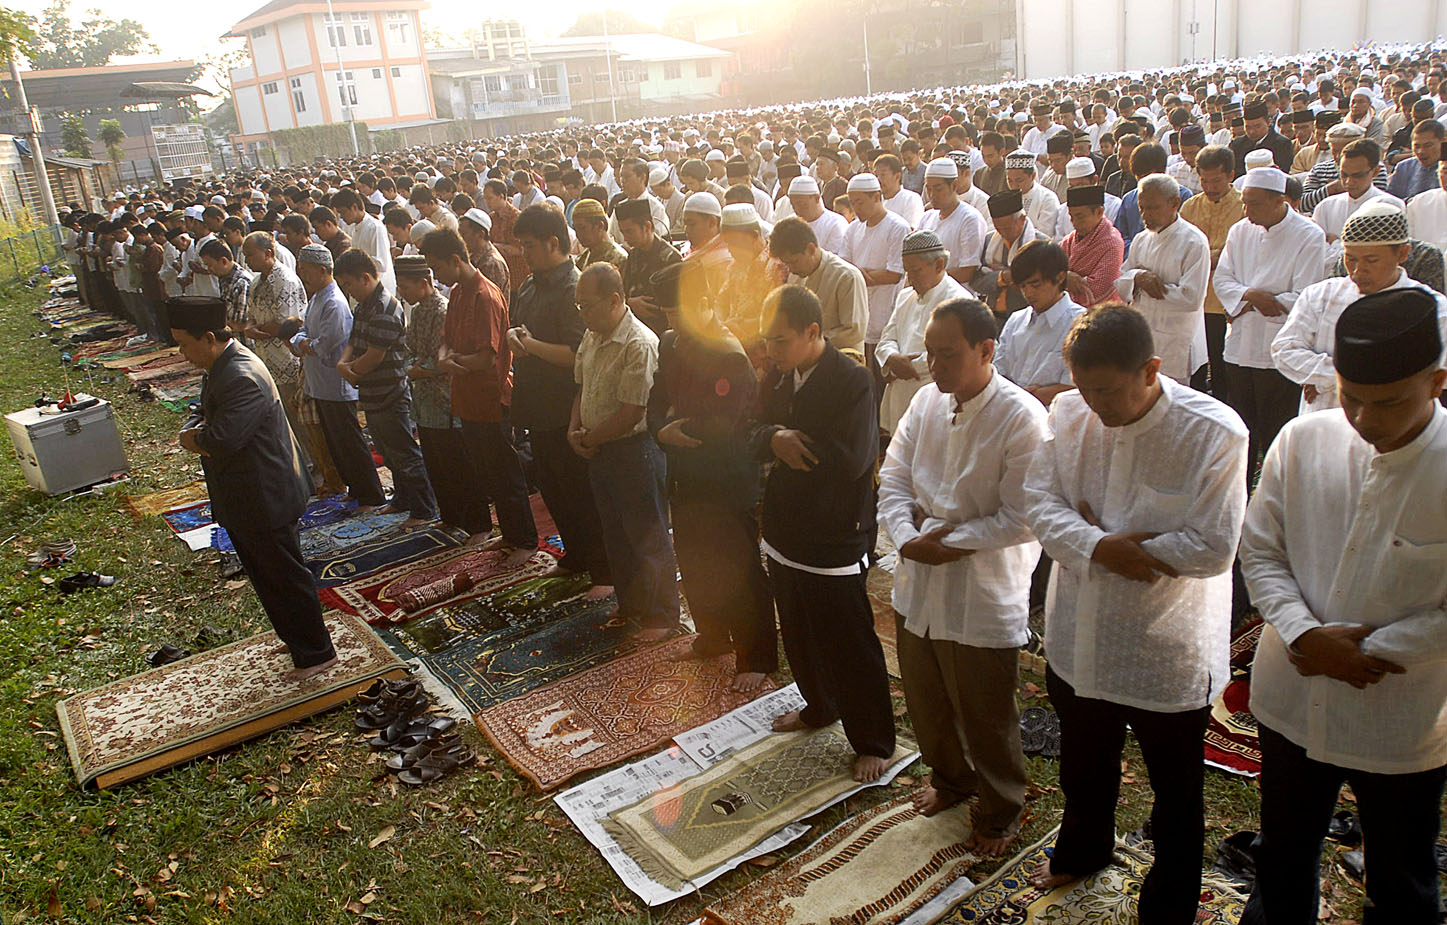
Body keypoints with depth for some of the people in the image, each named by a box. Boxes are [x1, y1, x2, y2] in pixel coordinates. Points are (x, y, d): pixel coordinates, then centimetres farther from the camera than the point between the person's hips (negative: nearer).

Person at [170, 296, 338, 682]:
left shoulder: (242, 378, -27)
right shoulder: (221, 367, 8)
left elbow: (222, 439, -33)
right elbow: (200, 415, 13)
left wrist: (194, 437, -12)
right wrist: (193, 431, -10)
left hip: (264, 501, -10)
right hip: (246, 502, 10)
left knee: (285, 578, 2)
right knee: (267, 576, 22)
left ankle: (317, 654, 16)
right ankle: (296, 638, 38)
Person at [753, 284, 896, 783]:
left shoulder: (852, 380, -20)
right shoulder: (776, 377, 4)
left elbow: (851, 460, -27)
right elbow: (754, 437, 4)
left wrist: (793, 444, -17)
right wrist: (775, 440, -19)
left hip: (835, 540, -7)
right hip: (785, 531, 8)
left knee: (850, 646, 4)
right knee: (799, 635, 23)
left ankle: (873, 743, 22)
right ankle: (820, 707, 46)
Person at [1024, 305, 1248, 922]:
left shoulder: (1214, 432, -23)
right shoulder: (1069, 413, -9)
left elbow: (1212, 548, -23)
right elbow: (1039, 500, -8)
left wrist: (1104, 535, -18)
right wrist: (1100, 547, -26)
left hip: (1168, 655, -4)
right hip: (1077, 638, 4)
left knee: (1175, 792, 17)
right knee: (1083, 768, 29)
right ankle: (1083, 849, 58)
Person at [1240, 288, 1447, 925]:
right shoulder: (1304, 441, -10)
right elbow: (1260, 551, -3)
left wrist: (1368, 651, -18)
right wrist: (1305, 634, -17)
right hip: (1292, 702, 2)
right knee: (1282, 857, 25)